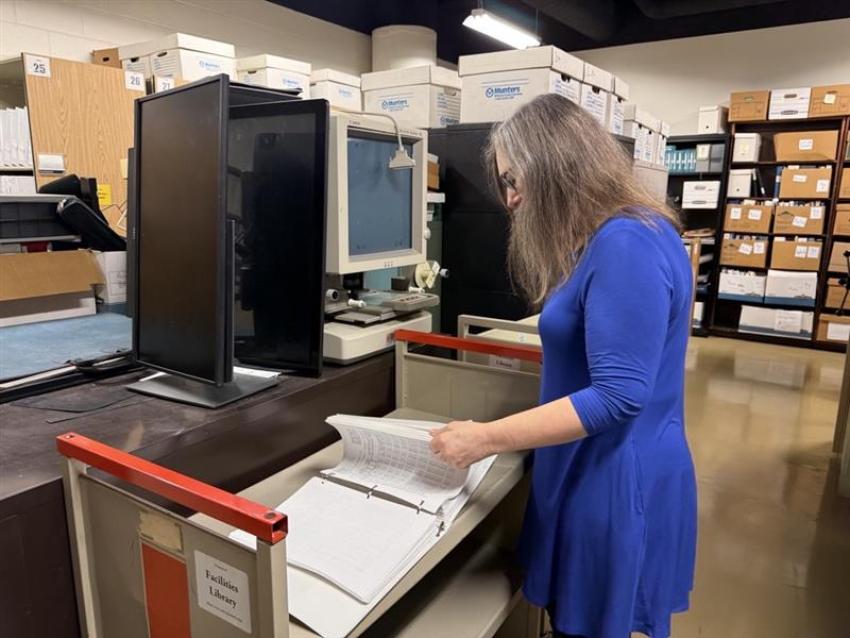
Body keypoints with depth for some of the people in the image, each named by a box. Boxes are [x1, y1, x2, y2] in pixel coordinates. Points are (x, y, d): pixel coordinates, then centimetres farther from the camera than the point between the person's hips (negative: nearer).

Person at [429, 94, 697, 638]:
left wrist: (487, 439, -24)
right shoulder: (613, 238, 9)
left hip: (616, 484, -9)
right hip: (598, 474, 9)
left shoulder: (626, 244, -24)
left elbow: (617, 397, -26)